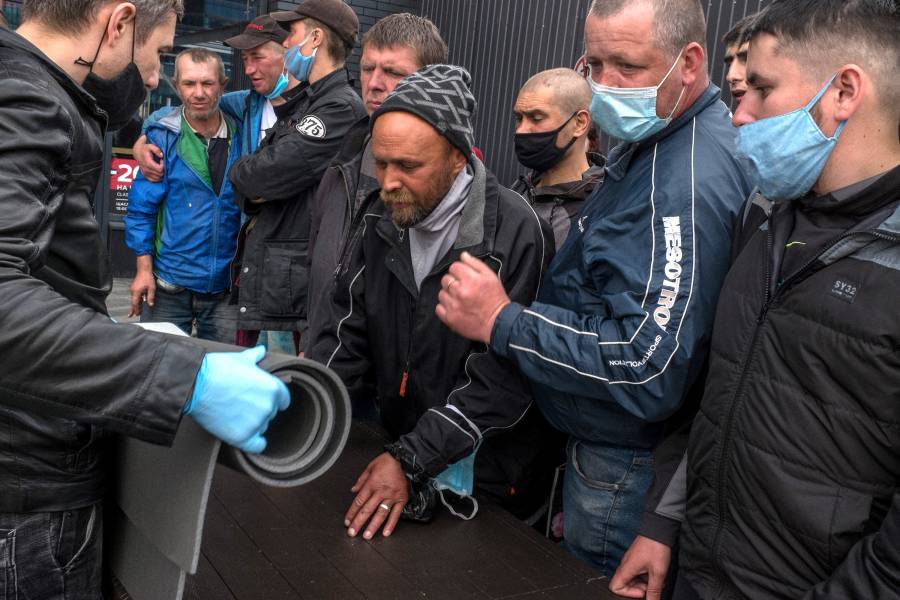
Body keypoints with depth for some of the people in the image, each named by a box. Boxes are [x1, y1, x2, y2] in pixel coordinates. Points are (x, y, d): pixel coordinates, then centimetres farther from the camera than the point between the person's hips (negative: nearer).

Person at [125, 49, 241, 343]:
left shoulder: (240, 136, 2)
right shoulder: (162, 137, -5)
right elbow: (141, 206, -3)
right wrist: (144, 269, -7)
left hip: (225, 284, 2)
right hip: (170, 285, -2)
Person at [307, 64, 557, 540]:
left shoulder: (513, 233, -23)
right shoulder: (384, 219, -1)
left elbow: (500, 380, -24)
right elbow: (349, 332, 3)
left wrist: (412, 461, -25)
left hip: (485, 481, -6)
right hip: (393, 446, 6)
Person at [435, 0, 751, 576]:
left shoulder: (686, 187, -28)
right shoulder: (651, 137, 4)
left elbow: (648, 371, -32)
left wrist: (502, 322, -27)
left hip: (623, 462, -9)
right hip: (604, 440, 9)